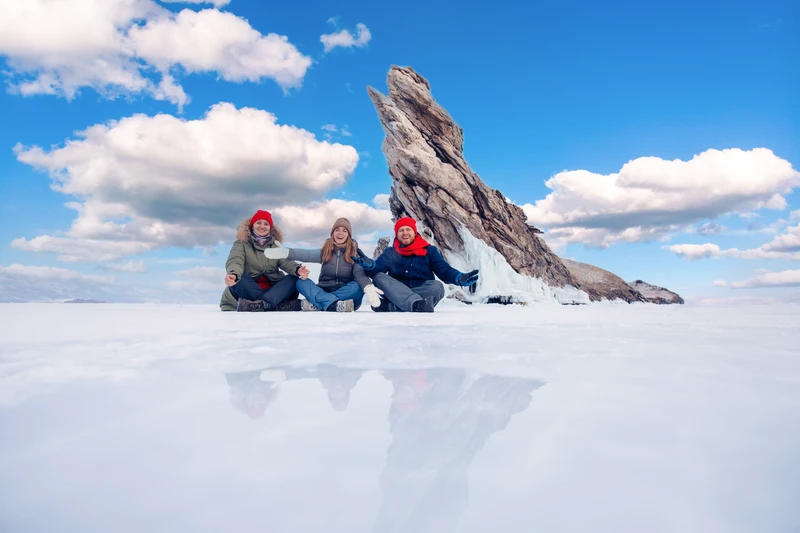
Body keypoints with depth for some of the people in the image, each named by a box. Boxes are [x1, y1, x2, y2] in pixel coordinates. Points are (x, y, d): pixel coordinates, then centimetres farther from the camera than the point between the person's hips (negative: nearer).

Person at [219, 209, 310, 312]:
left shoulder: (276, 245, 15)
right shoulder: (241, 243, 7)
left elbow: (285, 261, -4)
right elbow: (235, 261, -14)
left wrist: (297, 269, -29)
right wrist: (233, 274, -40)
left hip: (273, 290, 2)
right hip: (249, 289, -2)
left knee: (293, 279, -23)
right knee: (239, 281, -32)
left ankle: (261, 304, -47)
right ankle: (282, 305, -41)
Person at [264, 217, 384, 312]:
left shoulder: (355, 253, -2)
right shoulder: (325, 251, 3)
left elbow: (360, 273, -20)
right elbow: (307, 255, -15)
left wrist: (368, 288, -43)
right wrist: (284, 252, -35)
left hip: (346, 295, -1)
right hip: (324, 292, 2)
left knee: (359, 286, -30)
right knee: (302, 282, -21)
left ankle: (316, 305, -36)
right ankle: (335, 306, -46)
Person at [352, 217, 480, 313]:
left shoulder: (429, 250, 11)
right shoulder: (389, 253, 12)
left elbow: (444, 270, 0)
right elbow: (377, 270, -4)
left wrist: (460, 278, -22)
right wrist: (369, 265, -30)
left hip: (424, 293, 0)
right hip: (397, 293, 1)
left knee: (437, 287, -31)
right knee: (379, 277, -25)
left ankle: (389, 306, -38)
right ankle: (417, 305, -49)